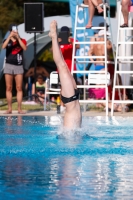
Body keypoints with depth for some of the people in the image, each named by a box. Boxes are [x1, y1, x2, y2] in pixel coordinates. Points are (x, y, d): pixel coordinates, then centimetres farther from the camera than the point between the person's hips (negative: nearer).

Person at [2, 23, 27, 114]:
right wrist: (10, 36, -18)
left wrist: (18, 38, -14)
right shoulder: (7, 40, 8)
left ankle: (19, 108, -4)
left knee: (19, 88, -4)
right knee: (9, 88, 0)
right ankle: (9, 108, 1)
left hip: (19, 66, -1)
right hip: (9, 65, 1)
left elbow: (24, 48, -13)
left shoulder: (22, 40, 7)